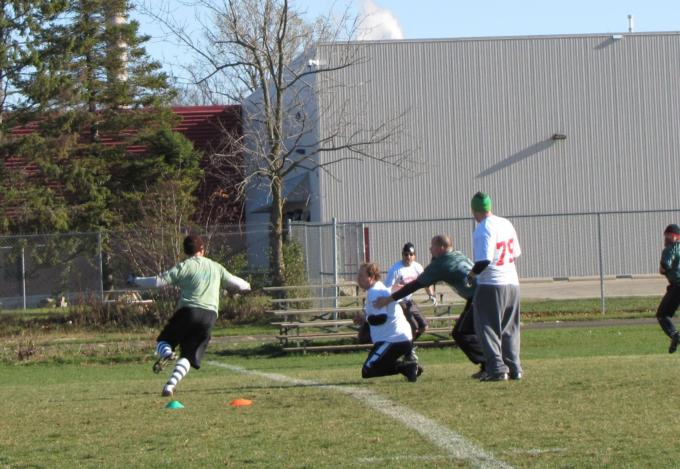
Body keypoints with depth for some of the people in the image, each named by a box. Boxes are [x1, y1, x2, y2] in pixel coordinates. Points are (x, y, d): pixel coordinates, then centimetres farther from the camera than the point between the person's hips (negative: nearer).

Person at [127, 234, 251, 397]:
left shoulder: (185, 266, 3)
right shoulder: (216, 267, 17)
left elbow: (159, 281, -3)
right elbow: (234, 282, 28)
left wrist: (136, 280, 9)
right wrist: (246, 286, 51)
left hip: (188, 311, -3)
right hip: (210, 316, 3)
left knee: (163, 341, 13)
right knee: (188, 356, 4)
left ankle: (166, 353, -23)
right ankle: (171, 384, -18)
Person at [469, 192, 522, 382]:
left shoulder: (483, 230, -16)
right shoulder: (506, 224, 8)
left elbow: (484, 261, -24)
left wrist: (471, 274, -7)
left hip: (491, 285, -8)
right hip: (512, 283, 8)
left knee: (487, 327, -1)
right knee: (509, 329, 15)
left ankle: (497, 368, -10)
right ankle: (514, 368, 14)